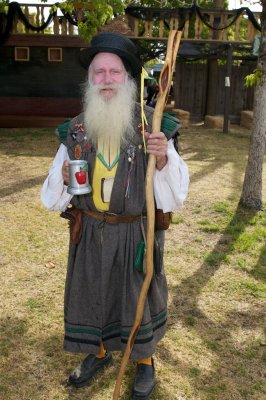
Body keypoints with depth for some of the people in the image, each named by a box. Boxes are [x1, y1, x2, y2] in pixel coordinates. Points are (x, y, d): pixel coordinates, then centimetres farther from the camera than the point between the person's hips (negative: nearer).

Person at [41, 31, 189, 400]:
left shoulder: (150, 123, -12)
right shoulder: (77, 129, -2)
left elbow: (175, 188, -11)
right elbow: (55, 191, 6)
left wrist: (164, 160, -30)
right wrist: (64, 177, -16)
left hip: (136, 232, -3)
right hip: (90, 231, 3)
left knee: (139, 295, 14)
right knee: (90, 292, 19)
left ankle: (145, 362, 42)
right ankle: (99, 353, 48)